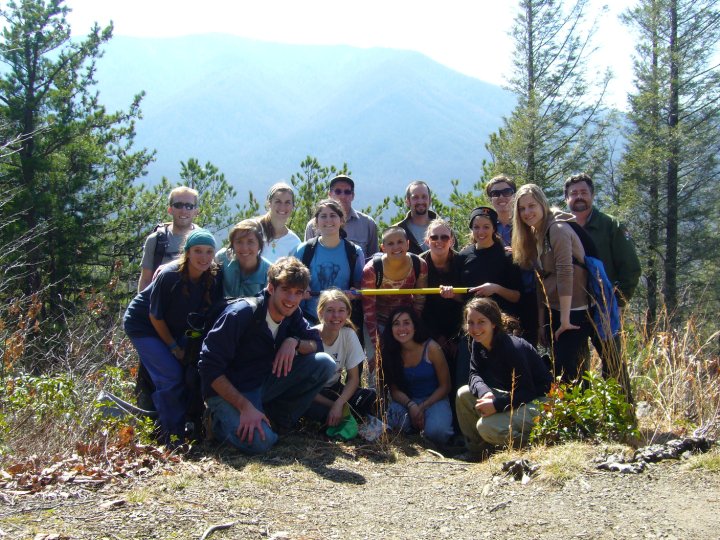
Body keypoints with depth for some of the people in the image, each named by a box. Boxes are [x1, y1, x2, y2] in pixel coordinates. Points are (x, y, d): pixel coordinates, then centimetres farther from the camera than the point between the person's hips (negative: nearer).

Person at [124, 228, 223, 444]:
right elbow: (156, 317, -19)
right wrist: (174, 348, -13)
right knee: (171, 376, -17)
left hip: (174, 328, 5)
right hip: (143, 325, -5)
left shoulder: (214, 279, -16)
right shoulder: (170, 276, -29)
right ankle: (173, 434, -5)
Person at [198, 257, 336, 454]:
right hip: (228, 390, -6)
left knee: (325, 363, -11)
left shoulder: (292, 314, -3)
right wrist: (245, 406, -30)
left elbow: (317, 344, 2)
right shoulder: (241, 314, -23)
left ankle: (277, 418, -1)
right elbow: (210, 368, -24)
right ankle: (221, 420, -1)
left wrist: (294, 342, -21)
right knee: (260, 441, -33)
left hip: (265, 383, 6)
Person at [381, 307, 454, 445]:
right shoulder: (391, 353, -4)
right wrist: (411, 405, -22)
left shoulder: (431, 348, -13)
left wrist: (422, 407, -17)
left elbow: (444, 386, -7)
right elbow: (394, 390, -2)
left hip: (434, 400, -2)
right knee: (392, 419, -32)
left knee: (435, 431, -33)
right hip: (407, 401, 2)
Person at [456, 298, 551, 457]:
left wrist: (496, 405, -34)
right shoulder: (478, 343, -1)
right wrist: (484, 393, -26)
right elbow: (475, 375, -5)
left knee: (486, 426, -26)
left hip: (538, 401, -9)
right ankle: (476, 452, 8)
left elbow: (527, 391, -26)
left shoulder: (512, 347, -26)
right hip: (513, 395, 9)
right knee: (464, 394, -3)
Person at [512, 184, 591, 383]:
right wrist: (541, 321, 12)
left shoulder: (557, 229, -14)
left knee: (567, 371, -10)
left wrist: (565, 319, -23)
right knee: (558, 367, 11)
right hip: (553, 311, 9)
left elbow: (565, 273, -21)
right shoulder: (535, 235, 13)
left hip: (573, 312, -9)